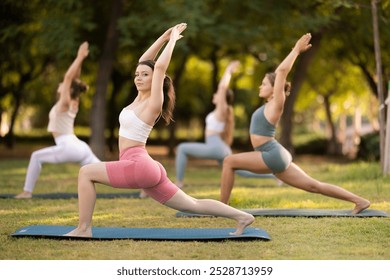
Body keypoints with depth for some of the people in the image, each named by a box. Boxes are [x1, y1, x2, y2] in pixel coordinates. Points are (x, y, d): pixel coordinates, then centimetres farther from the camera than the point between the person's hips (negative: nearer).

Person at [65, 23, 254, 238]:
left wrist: (173, 39, -4)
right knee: (192, 205, 11)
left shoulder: (153, 103, -7)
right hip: (143, 169, 10)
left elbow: (160, 66, -14)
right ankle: (241, 216, 12)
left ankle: (84, 228, -10)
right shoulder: (140, 98, 14)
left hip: (139, 166, -10)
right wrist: (164, 37, 19)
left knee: (86, 172, -12)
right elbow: (144, 61, 20)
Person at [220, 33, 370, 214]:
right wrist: (296, 51, 26)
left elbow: (282, 71, -12)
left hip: (273, 155, -10)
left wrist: (297, 50, -6)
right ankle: (359, 200, 7)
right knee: (313, 186, 8)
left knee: (229, 161, -10)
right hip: (274, 157, 10)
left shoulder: (276, 104, -7)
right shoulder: (270, 103, 16)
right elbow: (278, 72, 25)